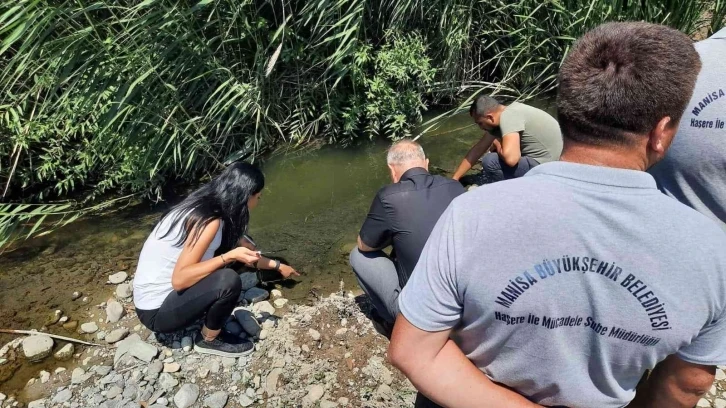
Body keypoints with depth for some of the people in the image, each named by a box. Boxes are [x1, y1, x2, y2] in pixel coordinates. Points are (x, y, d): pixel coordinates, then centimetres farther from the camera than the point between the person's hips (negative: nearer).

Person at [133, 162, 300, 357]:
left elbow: (242, 252, 16)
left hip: (165, 289, 9)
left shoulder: (206, 208, 3)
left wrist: (277, 265, 25)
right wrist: (229, 256, -27)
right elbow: (179, 279, -29)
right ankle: (209, 340, 2)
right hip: (157, 310, -9)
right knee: (229, 281, -26)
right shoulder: (209, 221, -26)